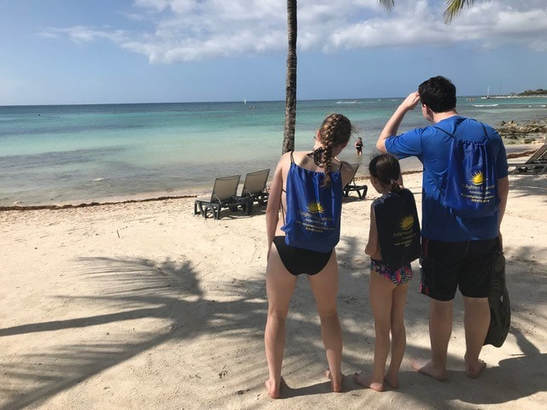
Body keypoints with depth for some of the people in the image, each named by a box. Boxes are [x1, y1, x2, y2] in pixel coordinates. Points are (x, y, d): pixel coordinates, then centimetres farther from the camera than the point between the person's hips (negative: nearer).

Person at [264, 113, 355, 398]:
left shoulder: (288, 160, -6)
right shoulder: (343, 172, -6)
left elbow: (272, 209, -2)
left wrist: (271, 245, 8)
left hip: (285, 249, 0)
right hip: (321, 255, 1)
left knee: (276, 315, 19)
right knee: (329, 314, 24)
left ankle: (274, 382, 29)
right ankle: (336, 377, 38)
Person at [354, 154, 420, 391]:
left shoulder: (379, 205, -21)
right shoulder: (408, 197, -4)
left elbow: (373, 249, -21)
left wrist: (366, 250, -1)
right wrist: (395, 169, 11)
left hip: (383, 272, -6)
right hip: (405, 270, 6)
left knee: (382, 328, 8)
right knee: (398, 325, 17)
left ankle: (377, 379, 24)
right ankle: (393, 374, 32)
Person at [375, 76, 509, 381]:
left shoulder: (427, 138, -12)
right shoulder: (490, 135, 1)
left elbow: (383, 143, 5)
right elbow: (503, 187, 7)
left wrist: (404, 107, 13)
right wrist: (495, 227, 18)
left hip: (442, 237, -4)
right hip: (484, 236, 4)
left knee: (441, 302, 11)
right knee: (478, 300, 17)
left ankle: (438, 365, 28)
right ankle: (473, 362, 34)